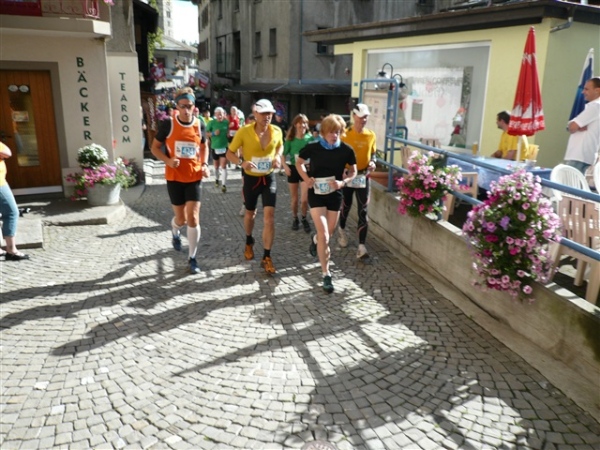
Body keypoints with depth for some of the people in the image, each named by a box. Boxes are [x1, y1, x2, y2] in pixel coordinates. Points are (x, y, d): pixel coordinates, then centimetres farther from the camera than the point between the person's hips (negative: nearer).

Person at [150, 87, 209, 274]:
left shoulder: (199, 125, 0)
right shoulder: (168, 124, -8)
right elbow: (155, 147, 1)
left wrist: (205, 165, -1)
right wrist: (168, 160, -18)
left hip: (194, 177, 1)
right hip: (174, 178, -1)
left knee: (193, 218, -4)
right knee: (181, 219, 8)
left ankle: (192, 258, 11)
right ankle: (175, 232, 48)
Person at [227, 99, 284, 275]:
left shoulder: (277, 131, -9)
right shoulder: (244, 132, -18)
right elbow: (229, 153, -9)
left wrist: (278, 157, -8)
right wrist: (242, 162, -29)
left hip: (269, 178, 1)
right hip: (250, 178, -1)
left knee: (269, 216, -9)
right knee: (250, 213, 18)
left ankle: (267, 257, 0)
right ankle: (249, 242, 48)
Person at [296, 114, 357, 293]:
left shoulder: (346, 150, -9)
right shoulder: (313, 147, -12)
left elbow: (353, 171, 4)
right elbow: (299, 162, 5)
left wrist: (343, 182, -16)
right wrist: (306, 178, -13)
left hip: (335, 194, 3)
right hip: (316, 193, -3)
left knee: (328, 233, 17)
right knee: (324, 236, -11)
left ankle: (315, 239, 55)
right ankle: (326, 275, 0)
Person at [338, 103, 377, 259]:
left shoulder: (371, 135, 2)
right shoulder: (345, 134, -8)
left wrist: (372, 162, -7)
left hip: (364, 177, 2)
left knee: (363, 211, -4)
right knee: (345, 206, 15)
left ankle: (361, 246, -4)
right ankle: (342, 230, 46)